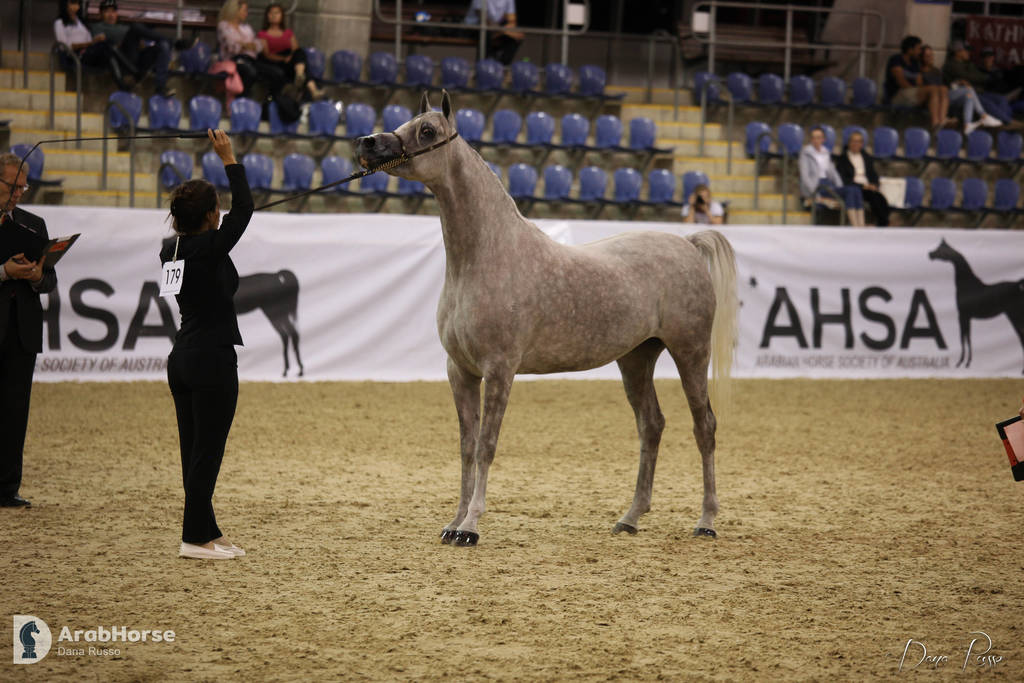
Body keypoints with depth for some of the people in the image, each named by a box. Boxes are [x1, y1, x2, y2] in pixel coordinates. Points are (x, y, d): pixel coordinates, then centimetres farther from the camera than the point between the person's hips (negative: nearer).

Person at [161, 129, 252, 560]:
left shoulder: (172, 250, 7)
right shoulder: (209, 248, -15)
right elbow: (244, 208, -10)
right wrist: (229, 160, -5)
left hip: (181, 359, 9)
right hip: (212, 360, -9)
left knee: (196, 451, 12)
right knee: (207, 451, -3)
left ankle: (207, 532, 18)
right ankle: (195, 537, -2)